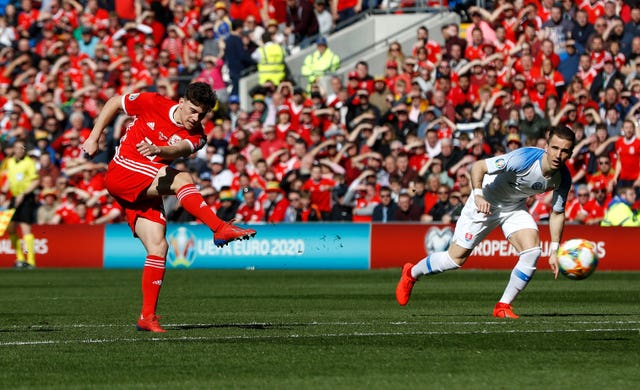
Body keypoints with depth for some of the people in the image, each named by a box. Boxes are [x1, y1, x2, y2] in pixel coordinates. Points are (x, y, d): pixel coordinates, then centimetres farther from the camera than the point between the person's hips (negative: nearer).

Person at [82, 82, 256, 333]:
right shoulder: (153, 104, -6)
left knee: (158, 247, -9)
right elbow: (113, 103, 7)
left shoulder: (196, 135, -1)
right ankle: (220, 229, -38)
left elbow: (178, 150, -24)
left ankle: (148, 316, -5)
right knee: (181, 179, -26)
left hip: (145, 190, 5)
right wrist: (94, 138, 2)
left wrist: (157, 150, -46)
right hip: (121, 174, -5)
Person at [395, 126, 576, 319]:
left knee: (532, 251, -18)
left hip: (515, 207, 5)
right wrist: (478, 195, -41)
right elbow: (478, 166, -29)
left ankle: (503, 306, -3)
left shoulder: (563, 178, -16)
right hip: (486, 203, -5)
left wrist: (554, 250, -6)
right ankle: (411, 273, 29)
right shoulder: (524, 158, -34)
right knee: (456, 258, -1)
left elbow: (557, 213, -1)